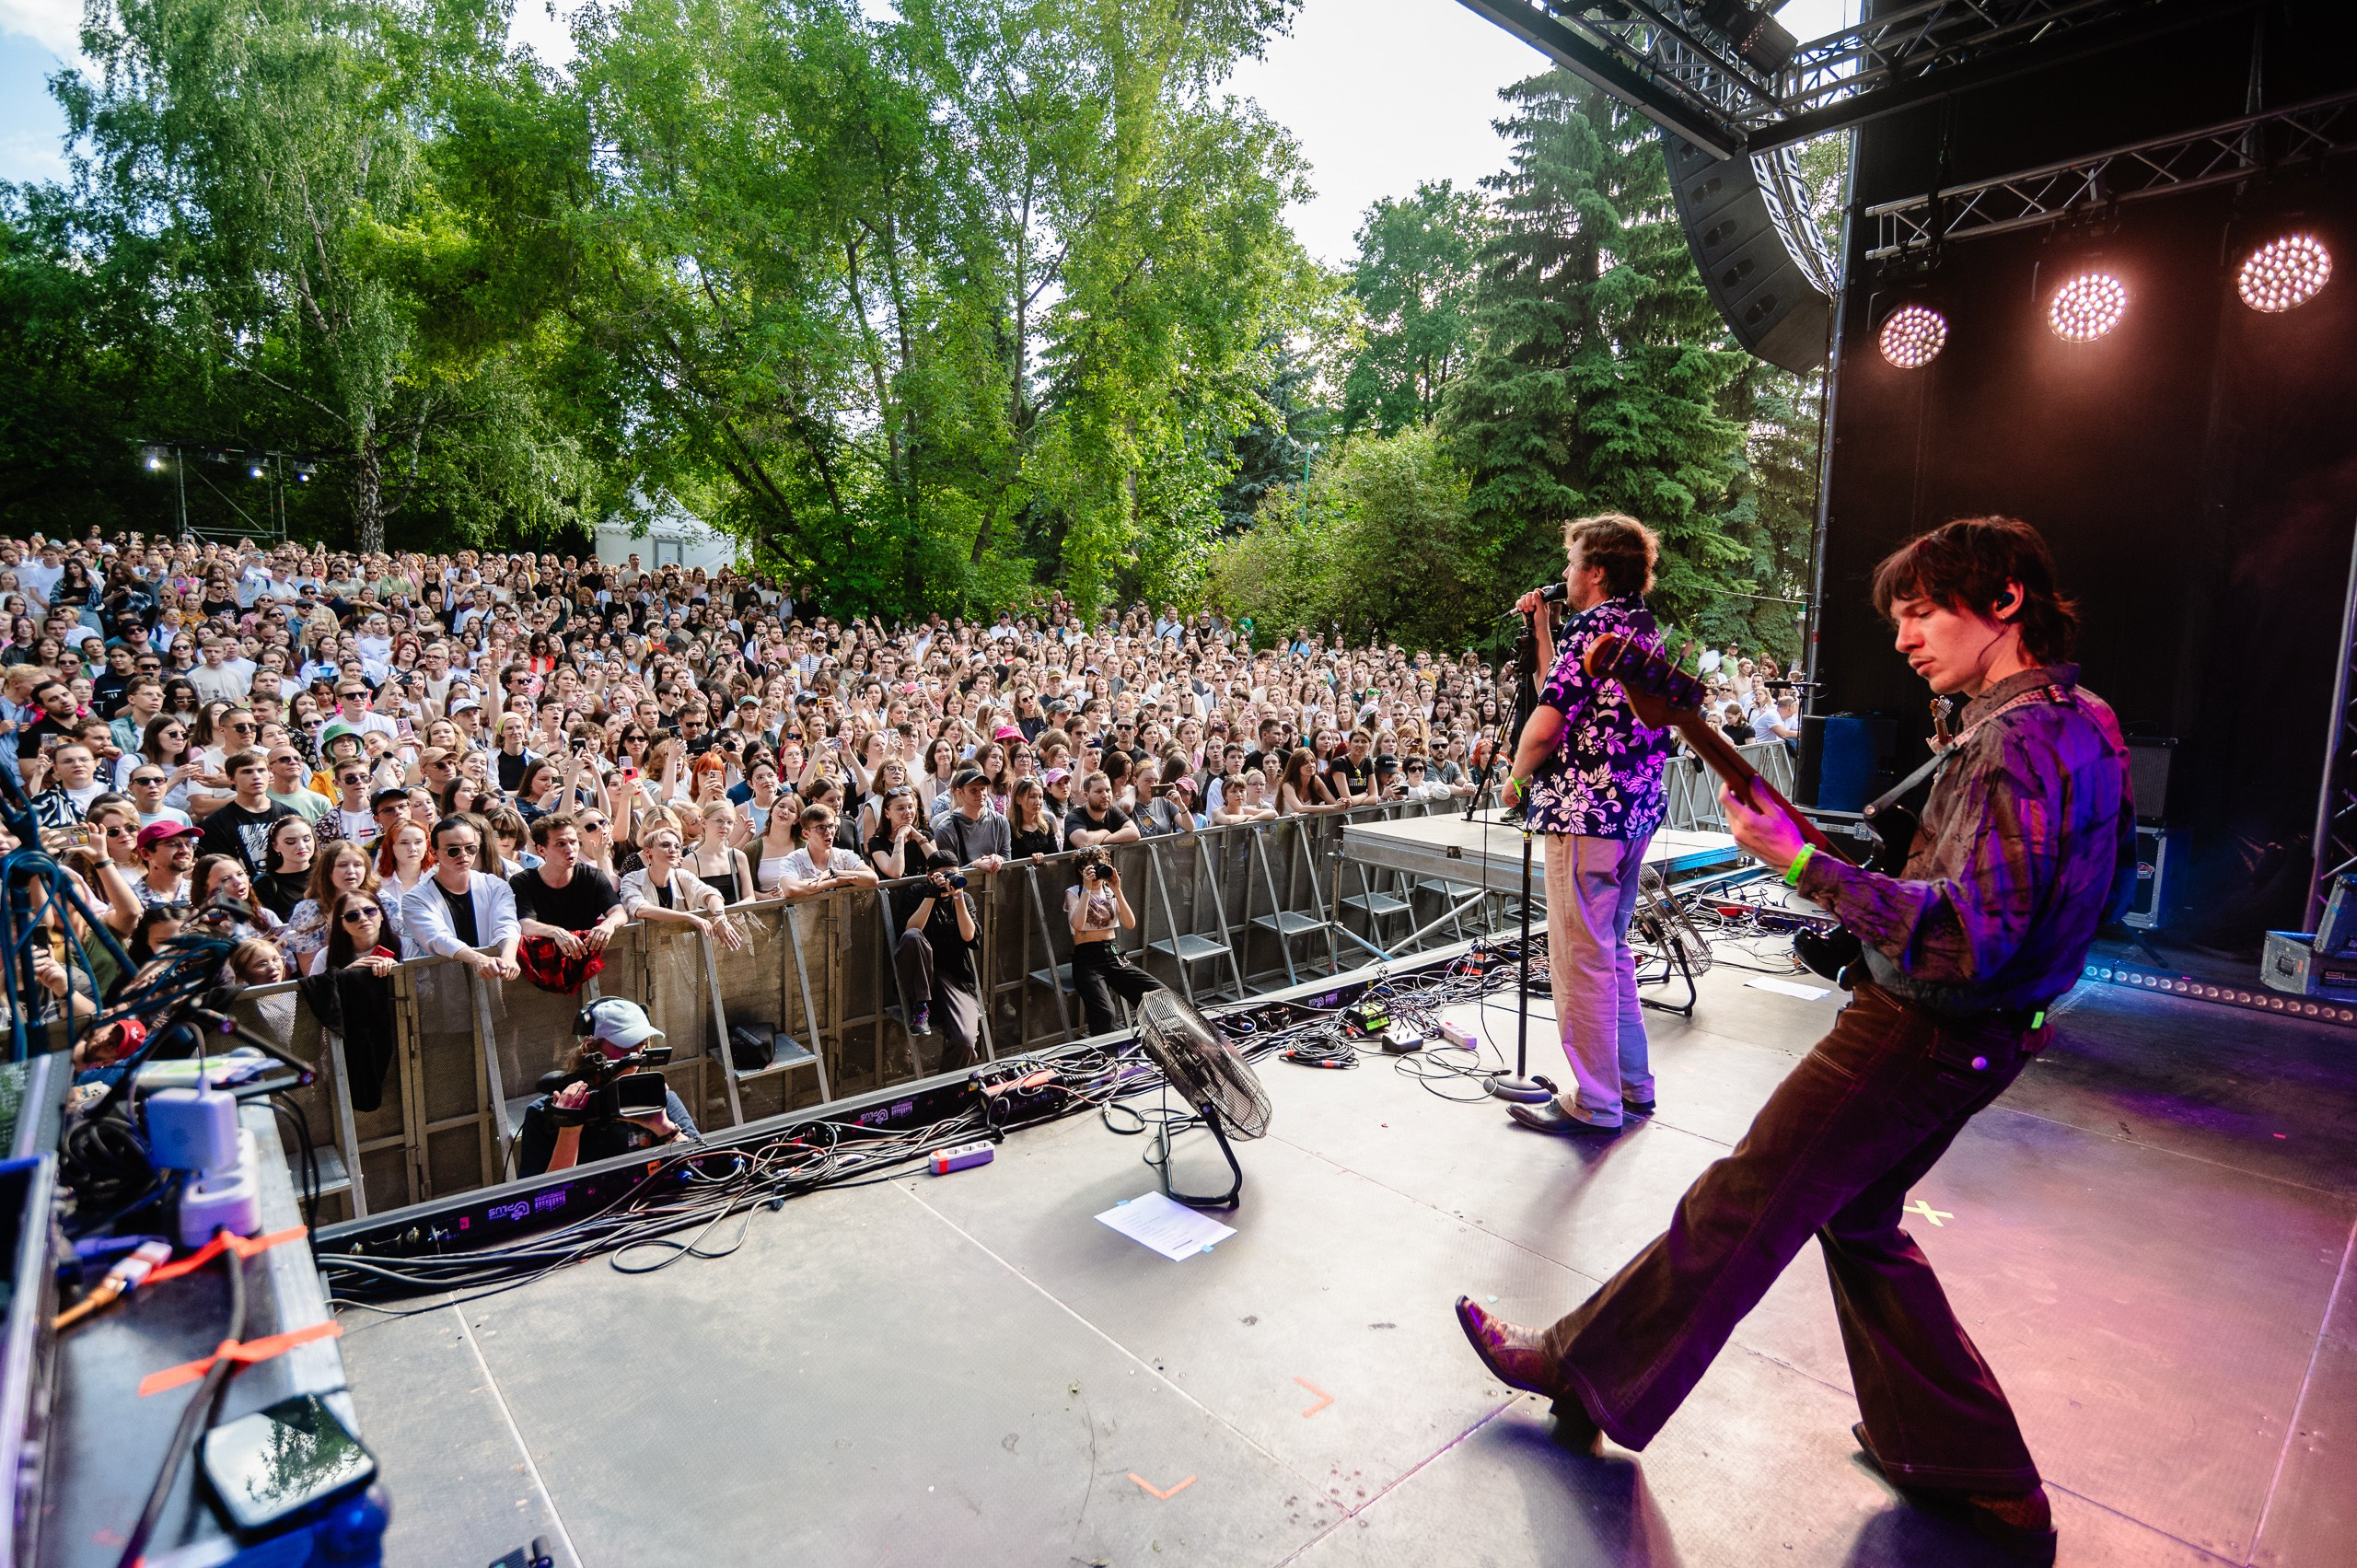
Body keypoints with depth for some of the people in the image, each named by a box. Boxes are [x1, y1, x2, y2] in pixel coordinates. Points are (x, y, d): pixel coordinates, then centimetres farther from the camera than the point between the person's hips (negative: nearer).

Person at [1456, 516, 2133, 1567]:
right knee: (1857, 1222, 23)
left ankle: (1585, 1371, 21)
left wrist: (1805, 867, -32)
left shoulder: (2015, 739, -23)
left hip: (1913, 1036, -10)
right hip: (1977, 1037, 10)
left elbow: (1967, 940, -31)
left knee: (1737, 1211, 3)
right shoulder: (2082, 722, 9)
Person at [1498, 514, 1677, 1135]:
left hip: (1584, 812, -10)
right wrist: (1541, 625, 20)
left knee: (1580, 958, -2)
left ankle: (1594, 1103, 7)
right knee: (1612, 950, 19)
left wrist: (1516, 776, -2)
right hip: (1636, 810, 10)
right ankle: (1632, 1084, 29)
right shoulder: (1644, 628, 16)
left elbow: (1547, 724, -19)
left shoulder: (1592, 628, -14)